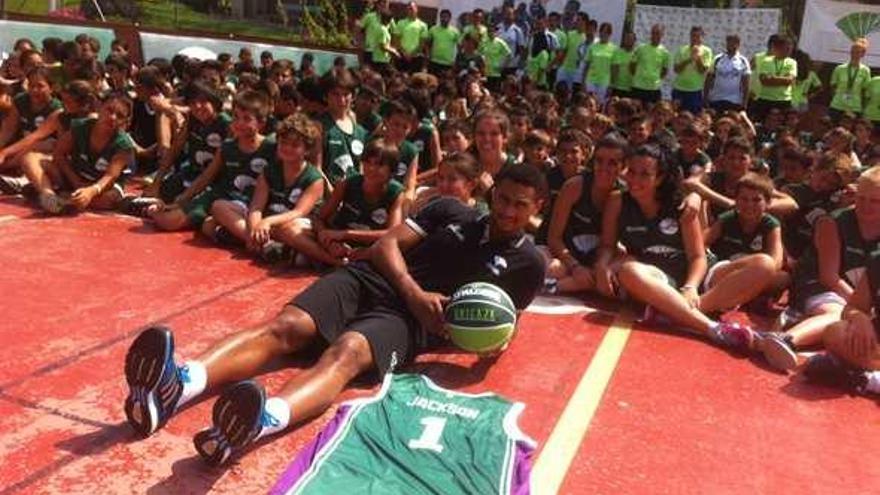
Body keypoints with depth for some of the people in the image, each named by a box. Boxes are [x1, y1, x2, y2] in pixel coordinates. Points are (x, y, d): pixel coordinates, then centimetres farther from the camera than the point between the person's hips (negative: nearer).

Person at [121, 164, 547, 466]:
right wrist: (414, 292, -9)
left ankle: (265, 420, -64)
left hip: (408, 318, -4)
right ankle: (178, 384, -44)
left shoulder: (527, 264, 10)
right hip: (368, 278, 4)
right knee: (284, 327, -23)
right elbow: (387, 245, 8)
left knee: (347, 351, -36)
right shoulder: (450, 211, 15)